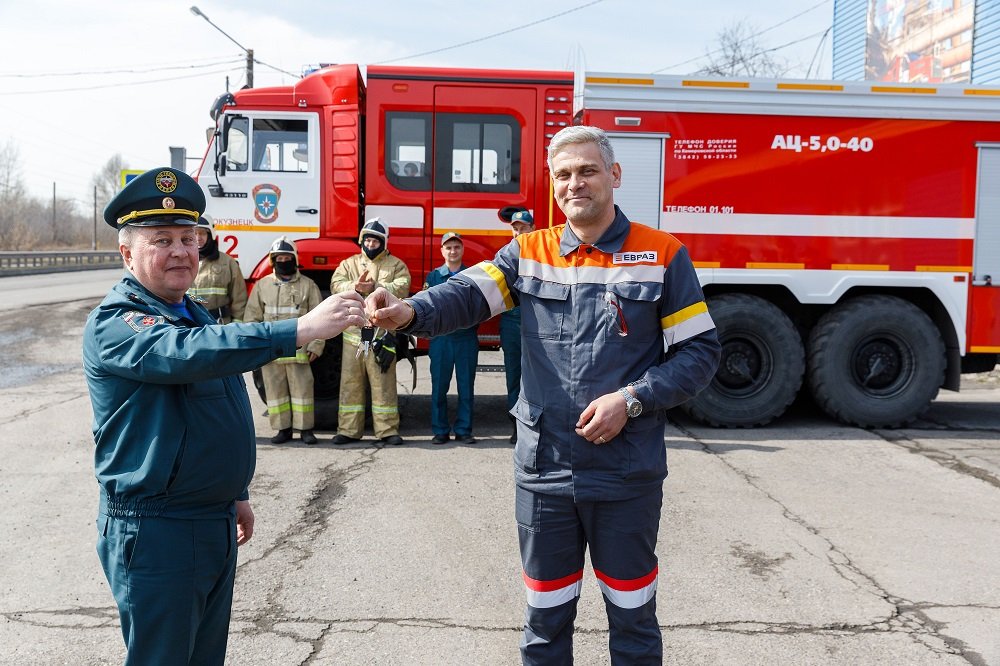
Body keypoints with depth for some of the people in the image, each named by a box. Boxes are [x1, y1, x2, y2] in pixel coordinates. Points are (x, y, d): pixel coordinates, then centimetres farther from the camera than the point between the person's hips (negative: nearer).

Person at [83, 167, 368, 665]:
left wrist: (236, 494, 23)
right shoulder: (114, 323, -16)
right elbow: (186, 353, -37)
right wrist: (301, 329, -44)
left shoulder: (195, 314, 12)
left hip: (216, 524, 8)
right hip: (154, 531, -8)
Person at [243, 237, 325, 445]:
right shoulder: (262, 285, 11)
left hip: (298, 348, -3)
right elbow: (252, 317, 11)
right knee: (275, 389, 6)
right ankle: (283, 428, 14)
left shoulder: (308, 285, 4)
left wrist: (315, 345, -3)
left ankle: (305, 428, 7)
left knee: (302, 388, -1)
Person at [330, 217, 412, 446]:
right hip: (353, 332, 2)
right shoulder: (349, 264, 13)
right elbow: (336, 285, -3)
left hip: (382, 333, -2)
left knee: (384, 383, 1)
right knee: (351, 382, 6)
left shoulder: (396, 265, 7)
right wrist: (355, 286, -23)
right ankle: (349, 430, 13)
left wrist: (374, 287, -23)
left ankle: (387, 430, 7)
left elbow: (401, 288, -10)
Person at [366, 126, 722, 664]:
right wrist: (410, 311, -34)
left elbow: (699, 352, -4)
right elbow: (467, 293, -13)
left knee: (632, 615, 15)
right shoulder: (527, 252, 3)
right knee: (546, 617, 18)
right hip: (542, 472, 2)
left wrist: (631, 399, -17)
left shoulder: (662, 255, -3)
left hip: (627, 476, -2)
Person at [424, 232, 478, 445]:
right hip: (441, 338, 0)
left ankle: (464, 430, 13)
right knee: (439, 388, 2)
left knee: (466, 388, 4)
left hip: (467, 338, 0)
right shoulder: (433, 276, 9)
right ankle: (440, 431, 12)